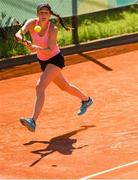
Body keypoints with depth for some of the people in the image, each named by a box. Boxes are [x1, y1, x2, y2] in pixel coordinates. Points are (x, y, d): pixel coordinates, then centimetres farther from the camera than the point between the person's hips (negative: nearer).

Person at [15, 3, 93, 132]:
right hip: (43, 61, 6)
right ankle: (86, 100, 51)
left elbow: (49, 50, -30)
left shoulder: (53, 29, -24)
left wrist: (37, 48, -48)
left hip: (55, 59, -6)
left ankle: (33, 121, -34)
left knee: (40, 86, -25)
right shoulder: (32, 23, -13)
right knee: (64, 86, 24)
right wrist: (24, 40, -51)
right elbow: (18, 34, -29)